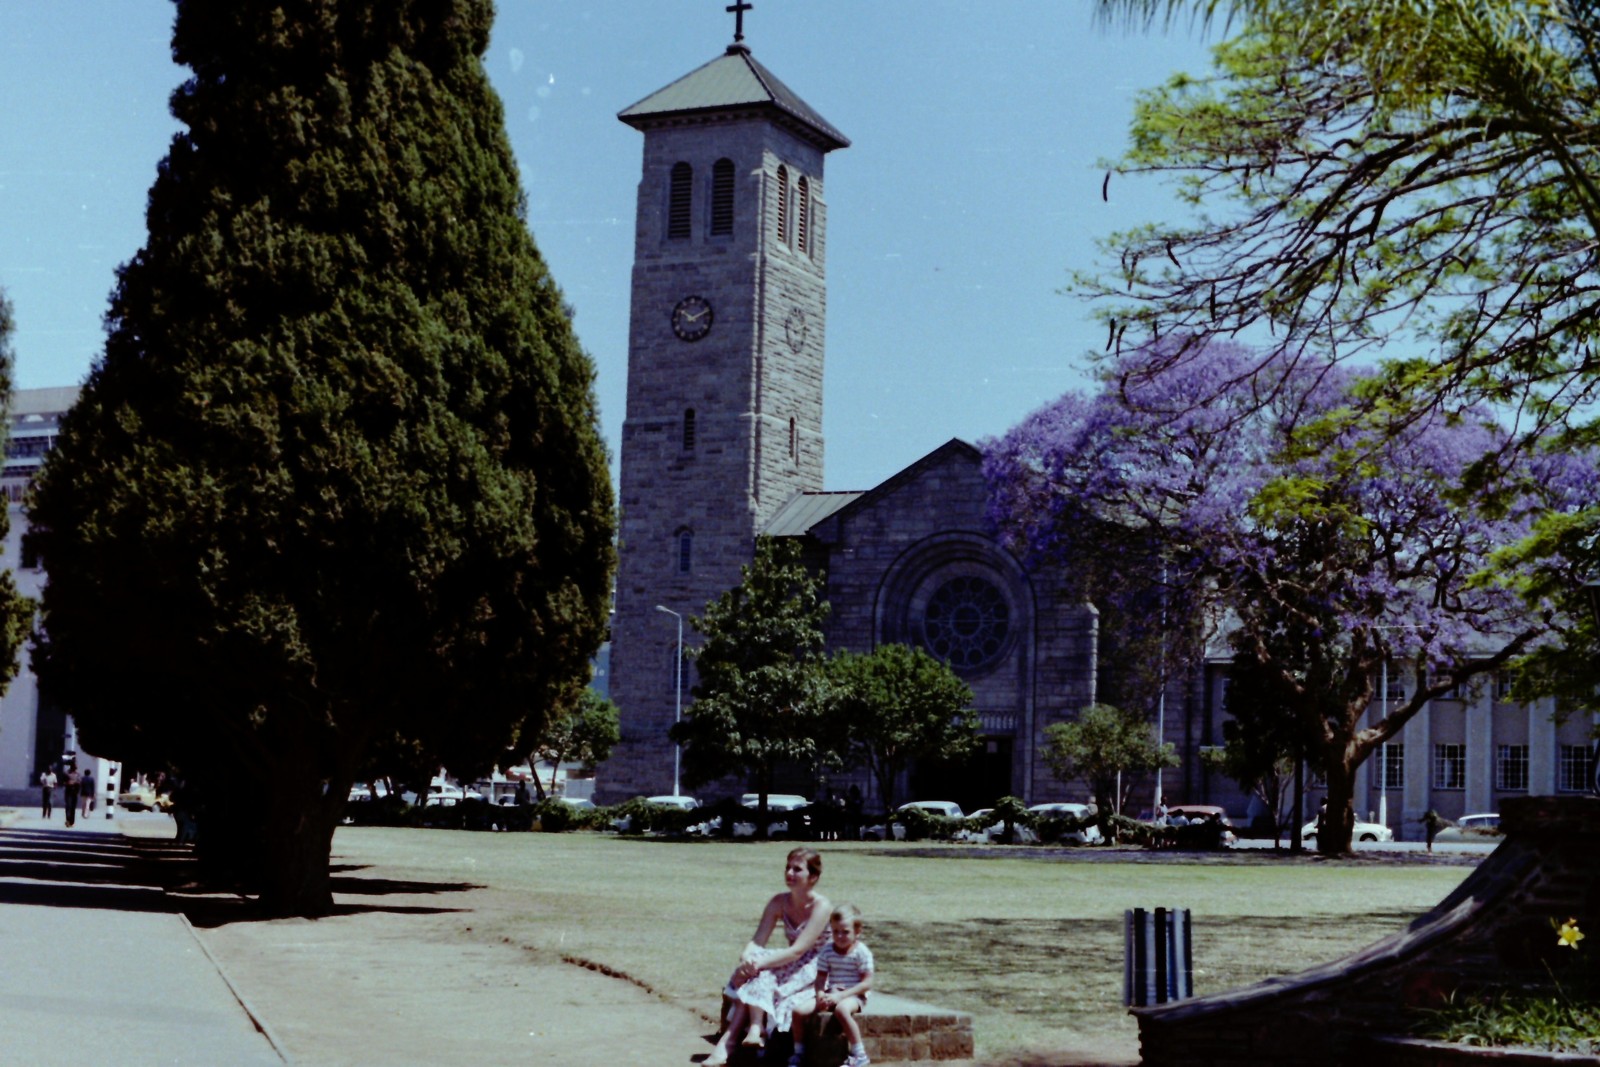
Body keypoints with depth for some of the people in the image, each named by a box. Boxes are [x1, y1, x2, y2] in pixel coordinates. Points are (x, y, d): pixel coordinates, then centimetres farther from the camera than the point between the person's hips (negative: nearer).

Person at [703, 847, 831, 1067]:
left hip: (814, 973, -6)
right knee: (752, 973, -25)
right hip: (791, 966, 6)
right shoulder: (779, 902, 2)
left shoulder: (821, 907, -17)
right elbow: (757, 940, -6)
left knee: (759, 973, -29)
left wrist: (759, 963, -35)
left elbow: (797, 951, -26)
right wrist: (746, 959, -29)